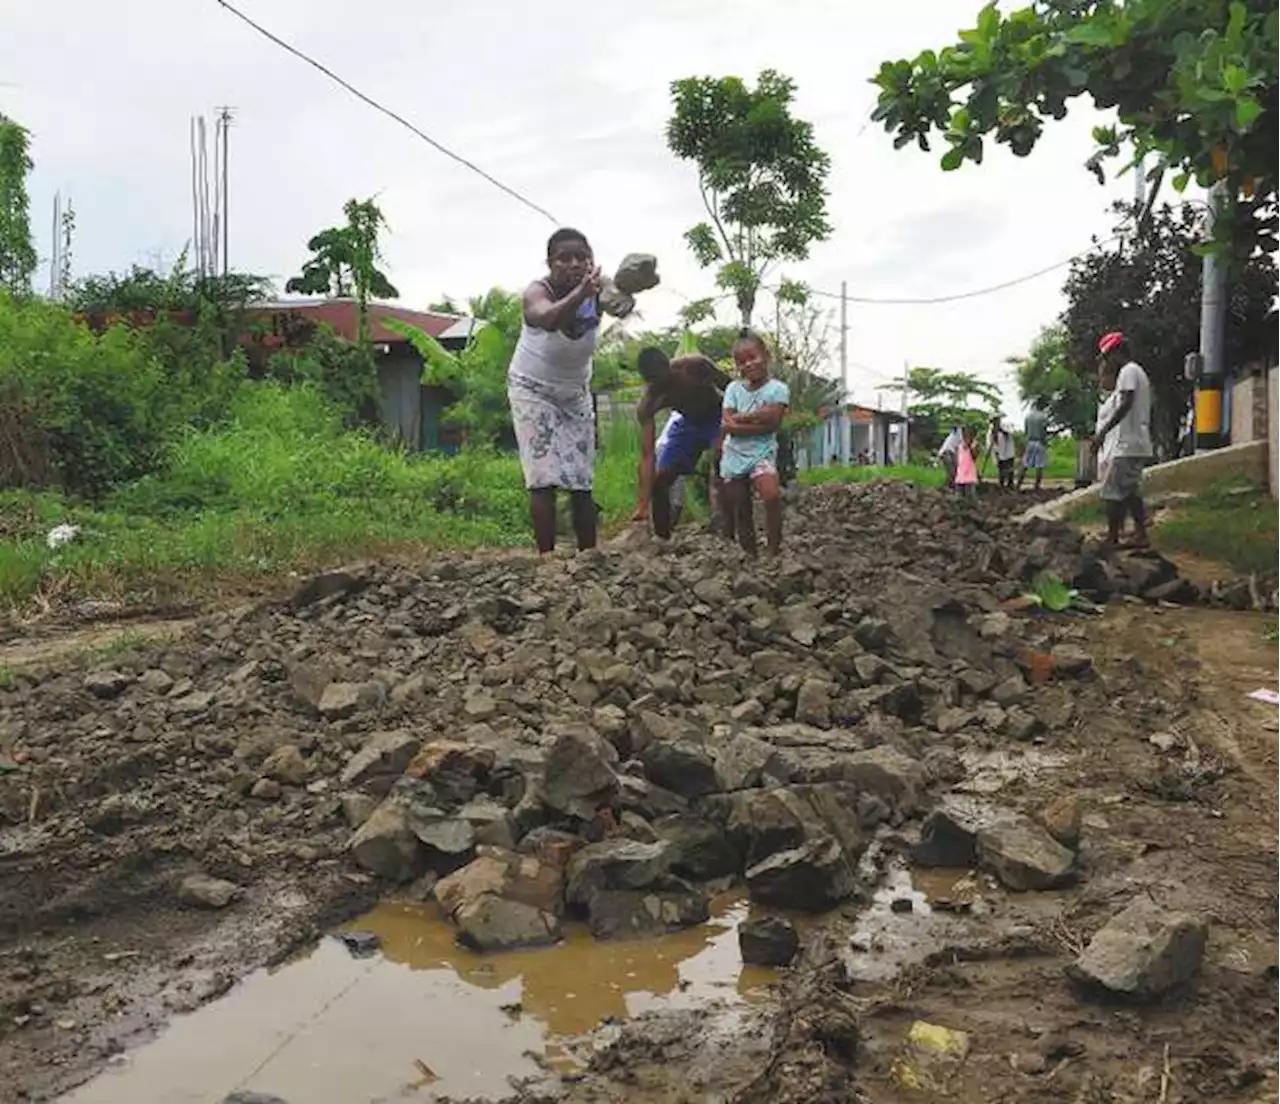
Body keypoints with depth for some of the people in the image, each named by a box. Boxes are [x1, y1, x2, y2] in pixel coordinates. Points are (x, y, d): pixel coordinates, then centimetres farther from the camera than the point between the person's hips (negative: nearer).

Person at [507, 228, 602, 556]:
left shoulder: (595, 292, -14)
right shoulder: (537, 292, -32)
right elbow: (547, 318, -52)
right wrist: (579, 294, -70)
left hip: (576, 391, 4)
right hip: (533, 390, -3)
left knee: (582, 480, 2)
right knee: (544, 478, -12)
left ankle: (589, 554, 6)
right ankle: (547, 556, -10)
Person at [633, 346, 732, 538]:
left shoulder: (696, 366, -33)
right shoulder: (647, 405, -27)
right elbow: (647, 454, -29)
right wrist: (643, 504, -37)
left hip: (717, 416, -2)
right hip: (685, 421, 2)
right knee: (658, 480, -4)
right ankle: (662, 539, 13)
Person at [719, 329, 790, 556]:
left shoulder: (778, 389, -4)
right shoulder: (733, 388, 3)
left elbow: (771, 422, -16)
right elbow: (728, 425, -8)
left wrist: (740, 417, -11)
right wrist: (756, 418, -15)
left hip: (762, 454, -3)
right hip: (733, 455, 3)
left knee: (772, 496, -27)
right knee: (740, 512, 4)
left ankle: (774, 551, -18)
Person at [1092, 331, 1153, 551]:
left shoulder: (1128, 371, -9)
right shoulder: (1139, 372, 22)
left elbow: (1125, 405, -21)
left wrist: (1103, 431, -24)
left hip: (1128, 445, -10)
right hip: (1139, 444, 10)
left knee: (1112, 491, -9)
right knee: (1131, 491, 12)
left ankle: (1112, 538, -9)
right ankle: (1141, 535, 11)